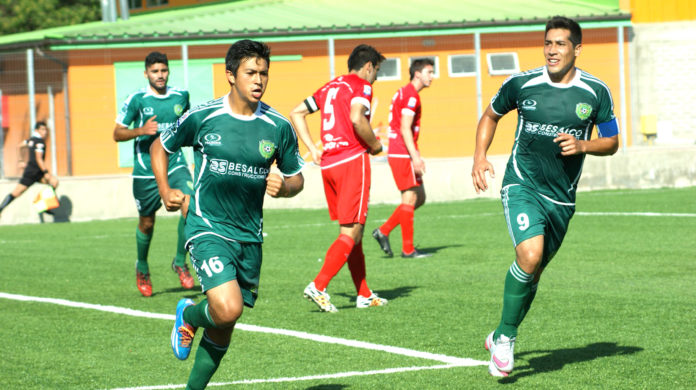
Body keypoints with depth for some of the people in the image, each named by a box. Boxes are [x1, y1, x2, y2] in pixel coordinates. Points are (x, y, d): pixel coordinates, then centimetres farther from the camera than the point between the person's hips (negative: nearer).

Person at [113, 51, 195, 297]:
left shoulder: (181, 96, 5)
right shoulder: (137, 100, -5)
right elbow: (117, 133, -3)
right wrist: (141, 131, -19)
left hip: (175, 164, 2)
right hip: (145, 170, -2)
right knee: (147, 223, 8)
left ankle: (180, 262, -3)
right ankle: (142, 268, 35)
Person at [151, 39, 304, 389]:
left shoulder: (278, 127, 0)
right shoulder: (202, 117, -6)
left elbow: (296, 178, 12)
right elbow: (160, 147, 11)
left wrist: (282, 187, -10)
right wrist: (165, 192, 1)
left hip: (250, 235, 4)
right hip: (207, 228, -4)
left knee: (225, 327, 10)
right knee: (228, 308, -23)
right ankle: (189, 315, 12)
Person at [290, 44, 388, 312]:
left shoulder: (330, 87, 19)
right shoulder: (361, 86, -4)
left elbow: (297, 113, 21)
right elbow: (356, 118, -23)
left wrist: (313, 149, 16)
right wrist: (375, 145, -7)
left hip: (328, 163, 8)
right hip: (352, 159, -8)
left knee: (354, 232, 13)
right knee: (350, 233, -8)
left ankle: (364, 295, 15)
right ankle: (318, 286, -19)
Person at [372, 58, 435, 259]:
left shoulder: (403, 93, 20)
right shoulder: (411, 95, -12)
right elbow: (405, 128, -20)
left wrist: (415, 156, 24)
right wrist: (415, 157, -23)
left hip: (399, 154, 10)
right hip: (403, 154, -10)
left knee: (419, 197, 12)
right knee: (410, 198, -7)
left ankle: (383, 231, 11)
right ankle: (408, 249, -4)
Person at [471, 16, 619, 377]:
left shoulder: (596, 92, -2)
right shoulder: (521, 84, -3)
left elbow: (612, 142, 7)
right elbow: (490, 116, 15)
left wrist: (582, 145, -13)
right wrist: (479, 157, 1)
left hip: (561, 195, 3)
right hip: (522, 185, -3)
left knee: (534, 270, 11)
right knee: (530, 256, -24)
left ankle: (500, 336, 32)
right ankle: (506, 337, -9)